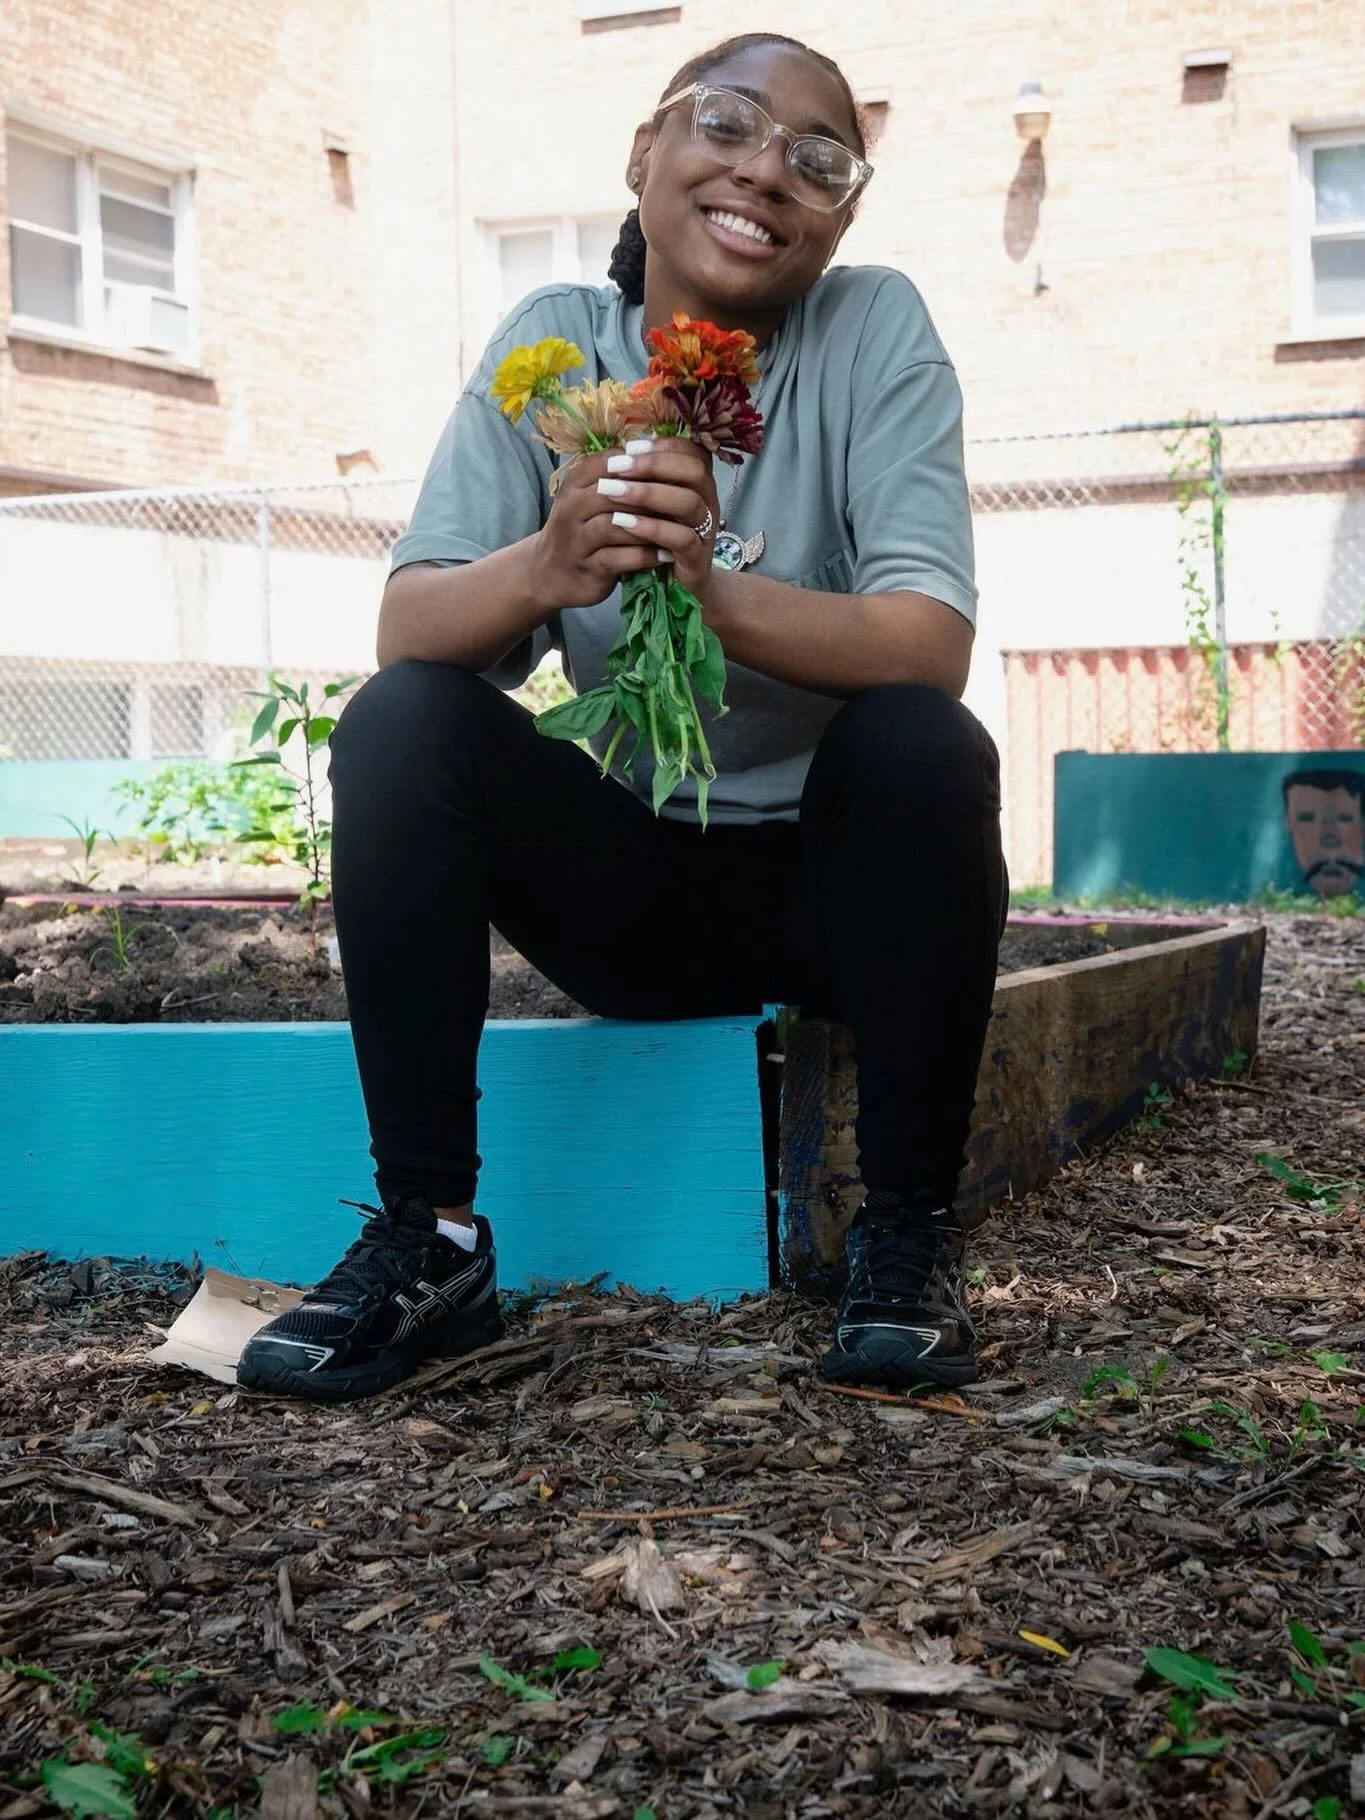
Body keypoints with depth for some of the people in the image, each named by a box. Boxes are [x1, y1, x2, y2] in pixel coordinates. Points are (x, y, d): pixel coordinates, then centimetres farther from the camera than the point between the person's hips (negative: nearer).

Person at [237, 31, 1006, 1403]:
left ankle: (909, 1233, -15)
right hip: (631, 868, 2)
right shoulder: (551, 341, -3)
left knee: (926, 745, -31)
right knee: (395, 724, -21)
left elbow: (933, 647, -22)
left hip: (837, 873, -1)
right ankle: (427, 1236, -16)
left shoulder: (875, 328, -9)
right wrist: (549, 566, -36)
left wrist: (716, 593, -40)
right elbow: (406, 631, -14)